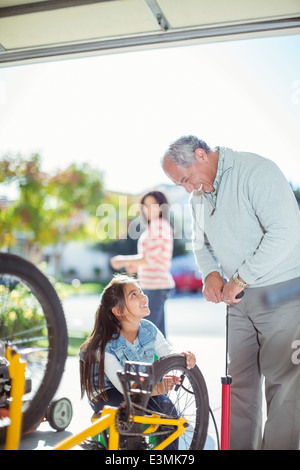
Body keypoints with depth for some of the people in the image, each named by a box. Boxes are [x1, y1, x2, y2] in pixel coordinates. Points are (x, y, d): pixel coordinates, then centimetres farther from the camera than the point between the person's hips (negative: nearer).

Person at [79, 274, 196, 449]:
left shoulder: (149, 329, -9)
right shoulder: (105, 344, -25)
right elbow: (123, 385, -31)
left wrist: (182, 356, -38)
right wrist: (157, 388, -48)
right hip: (108, 394, -4)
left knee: (166, 407, -24)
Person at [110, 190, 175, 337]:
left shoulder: (157, 224, -10)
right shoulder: (162, 225, 19)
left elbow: (151, 258, -16)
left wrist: (124, 261, -7)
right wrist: (136, 266, 12)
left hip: (156, 286, -10)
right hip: (156, 285, 10)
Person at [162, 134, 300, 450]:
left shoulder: (256, 171, -16)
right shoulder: (198, 197, 10)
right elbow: (202, 244, 21)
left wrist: (239, 279, -20)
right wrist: (211, 274, -1)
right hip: (238, 297, 7)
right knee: (239, 382, 10)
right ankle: (240, 446, 22)